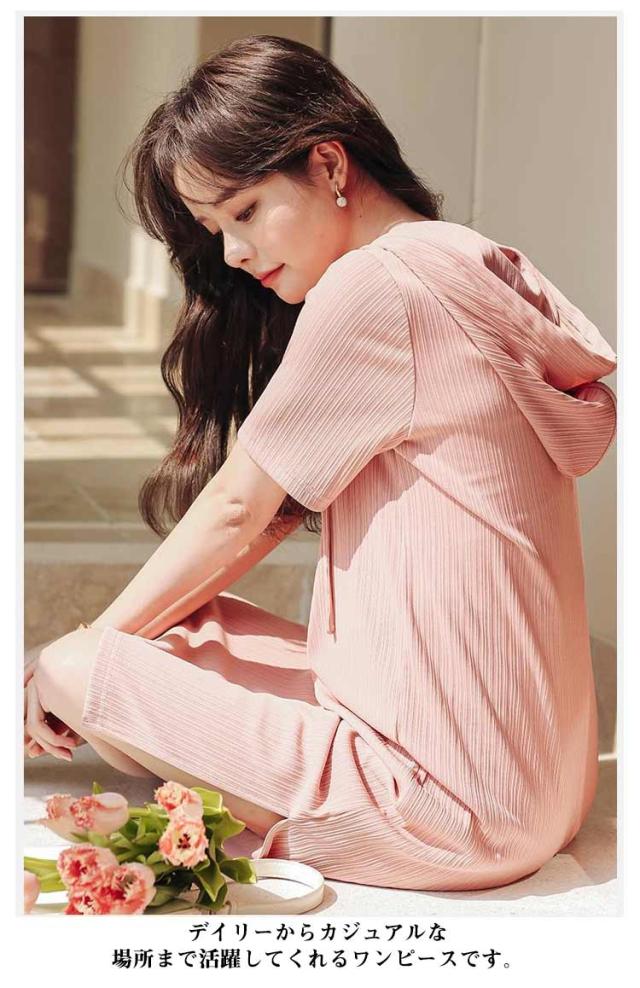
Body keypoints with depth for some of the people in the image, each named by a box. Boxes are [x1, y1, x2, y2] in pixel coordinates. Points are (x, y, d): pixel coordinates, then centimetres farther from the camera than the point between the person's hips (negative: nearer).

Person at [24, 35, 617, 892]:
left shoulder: (372, 288, -17)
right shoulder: (470, 265, 13)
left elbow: (236, 512, -8)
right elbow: (279, 511, 15)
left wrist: (85, 654, 6)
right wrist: (126, 630, 12)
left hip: (452, 804, -10)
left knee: (79, 673, -7)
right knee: (179, 627, 18)